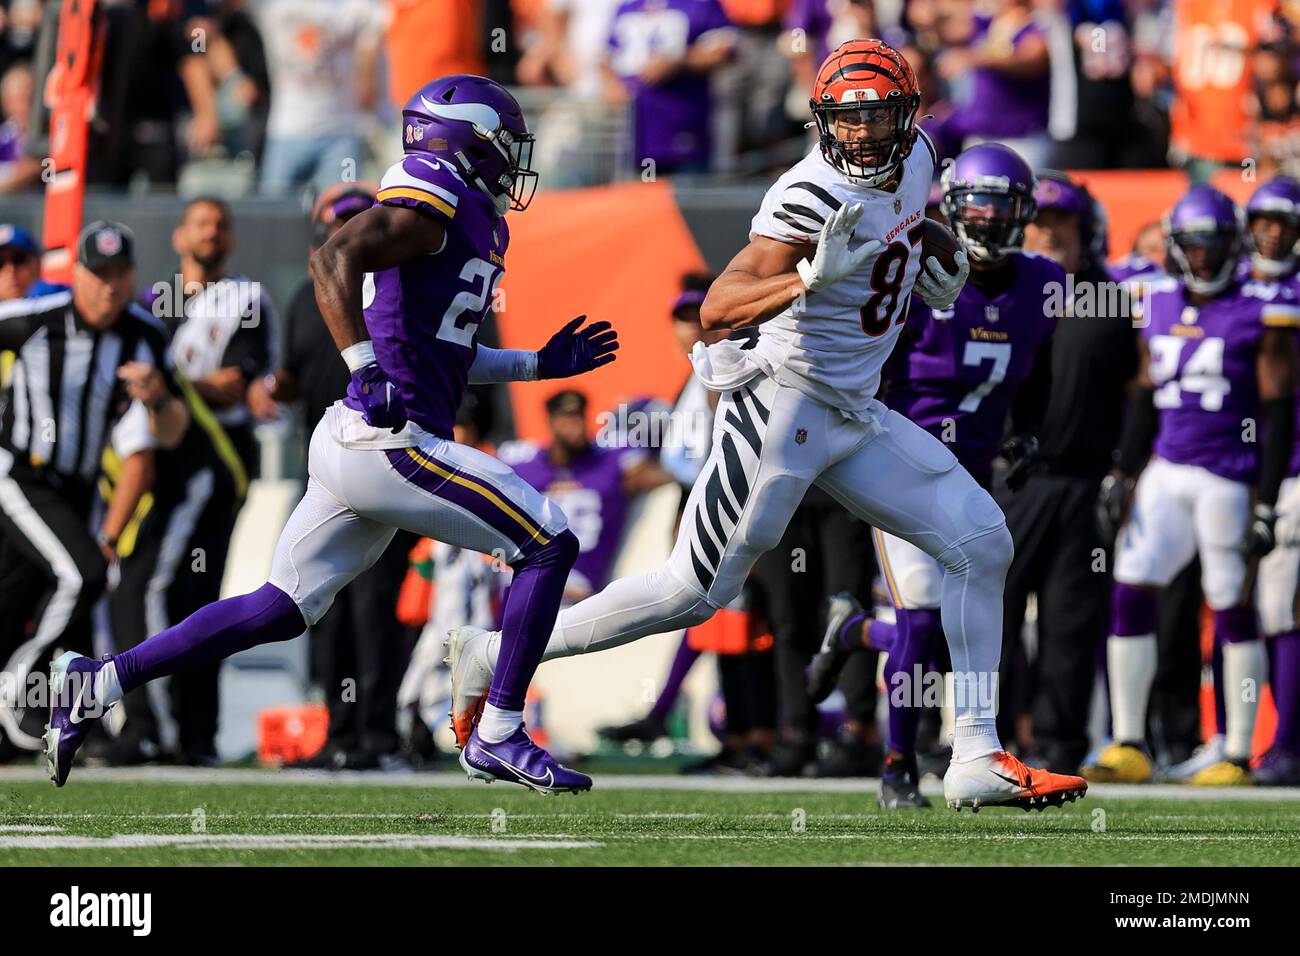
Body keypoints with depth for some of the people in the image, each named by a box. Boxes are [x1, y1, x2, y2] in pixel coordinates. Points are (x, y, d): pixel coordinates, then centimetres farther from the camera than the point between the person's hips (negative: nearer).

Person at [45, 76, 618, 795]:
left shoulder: (464, 219, 21)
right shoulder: (430, 204, -9)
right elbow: (334, 258, -23)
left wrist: (540, 365, 28)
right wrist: (367, 371, -29)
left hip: (352, 441, 10)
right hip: (392, 444, -10)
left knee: (280, 611, 13)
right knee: (548, 545, -5)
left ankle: (93, 687, 12)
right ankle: (497, 737, -1)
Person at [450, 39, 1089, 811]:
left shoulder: (917, 161, 2)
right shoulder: (813, 199, -23)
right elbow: (718, 308, -30)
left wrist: (934, 269, 9)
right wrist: (811, 277, -44)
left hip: (855, 416, 8)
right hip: (785, 402, -8)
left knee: (980, 543, -1)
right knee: (694, 594, -4)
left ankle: (977, 761, 1)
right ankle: (497, 654, 11)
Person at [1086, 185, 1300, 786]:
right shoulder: (1161, 307, 10)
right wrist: (1122, 475, 13)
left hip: (1229, 478, -6)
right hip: (1166, 471, 6)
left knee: (1233, 610, -1)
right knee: (1130, 593, -2)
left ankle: (1238, 757, 7)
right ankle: (1128, 748, 3)